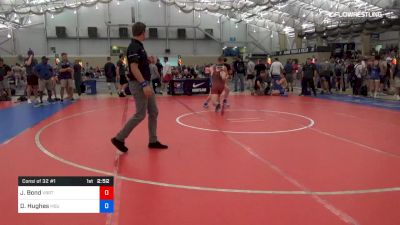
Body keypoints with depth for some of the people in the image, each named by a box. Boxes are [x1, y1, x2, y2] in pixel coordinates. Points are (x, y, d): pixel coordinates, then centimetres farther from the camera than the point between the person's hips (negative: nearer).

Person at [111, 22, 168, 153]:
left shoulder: (139, 46, 15)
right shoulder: (134, 47, -15)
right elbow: (134, 68, -24)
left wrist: (149, 61, 15)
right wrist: (144, 84, -26)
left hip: (144, 84, 10)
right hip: (139, 85, -10)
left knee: (154, 112, 10)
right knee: (140, 115, -7)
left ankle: (153, 141, 17)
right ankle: (119, 139, 4)